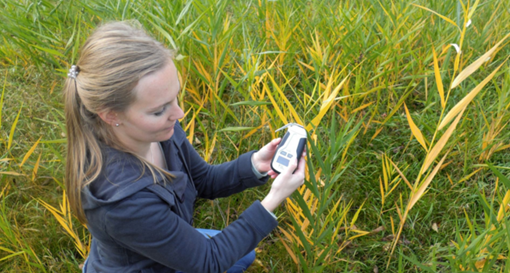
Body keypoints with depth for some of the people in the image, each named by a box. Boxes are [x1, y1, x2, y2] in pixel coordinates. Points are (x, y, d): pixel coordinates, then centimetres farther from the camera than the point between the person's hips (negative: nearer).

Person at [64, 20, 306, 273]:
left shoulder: (157, 128, -21)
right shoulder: (125, 201, -40)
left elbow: (205, 181, -4)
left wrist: (255, 164, -22)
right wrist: (273, 201, -30)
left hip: (167, 246, 6)